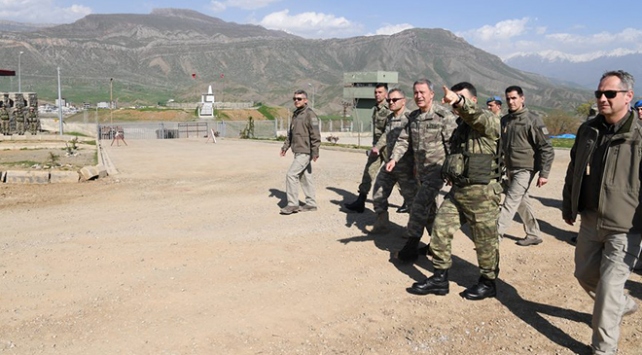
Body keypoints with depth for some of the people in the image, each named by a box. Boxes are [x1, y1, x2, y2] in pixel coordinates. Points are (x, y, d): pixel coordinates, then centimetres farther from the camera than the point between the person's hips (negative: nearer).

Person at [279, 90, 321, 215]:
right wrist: (285, 146, 16)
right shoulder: (295, 114, 15)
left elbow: (315, 135, -18)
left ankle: (293, 204, -4)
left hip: (305, 152, -9)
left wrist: (315, 151, -21)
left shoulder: (310, 114, -12)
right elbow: (291, 133, 22)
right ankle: (311, 204, 21)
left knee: (291, 174, -12)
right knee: (304, 177, 13)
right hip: (298, 151, 9)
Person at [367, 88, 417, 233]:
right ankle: (381, 224, 28)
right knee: (378, 195, 14)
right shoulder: (389, 118, 10)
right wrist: (377, 147, 5)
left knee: (411, 199, 2)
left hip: (405, 167, -8)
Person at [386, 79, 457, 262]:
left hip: (437, 169, -7)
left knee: (420, 206, -12)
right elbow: (404, 140, 8)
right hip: (421, 170, 7)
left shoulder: (444, 116, -13)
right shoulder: (413, 116, 7)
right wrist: (394, 158, -6)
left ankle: (411, 248, -3)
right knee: (429, 207, 15)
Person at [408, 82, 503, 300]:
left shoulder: (490, 121, -10)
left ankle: (488, 283, 22)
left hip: (481, 191, -8)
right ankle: (440, 278, 16)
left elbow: (477, 118, -35)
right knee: (440, 229, 5)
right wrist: (449, 172, 16)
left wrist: (459, 102, -52)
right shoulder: (460, 126, 15)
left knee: (485, 240, 4)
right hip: (457, 190, 8)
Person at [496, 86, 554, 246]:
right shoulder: (504, 120, 7)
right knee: (522, 202, 14)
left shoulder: (533, 120, -11)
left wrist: (544, 173, -16)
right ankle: (533, 235, 27)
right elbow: (501, 145, 16)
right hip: (510, 169, 7)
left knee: (510, 203, -11)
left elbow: (547, 148, -12)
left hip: (525, 169, -7)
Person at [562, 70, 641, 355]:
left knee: (609, 285, -4)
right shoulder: (587, 130, 5)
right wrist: (568, 206, 19)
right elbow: (573, 170, 15)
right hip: (590, 221, 7)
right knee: (585, 274, 19)